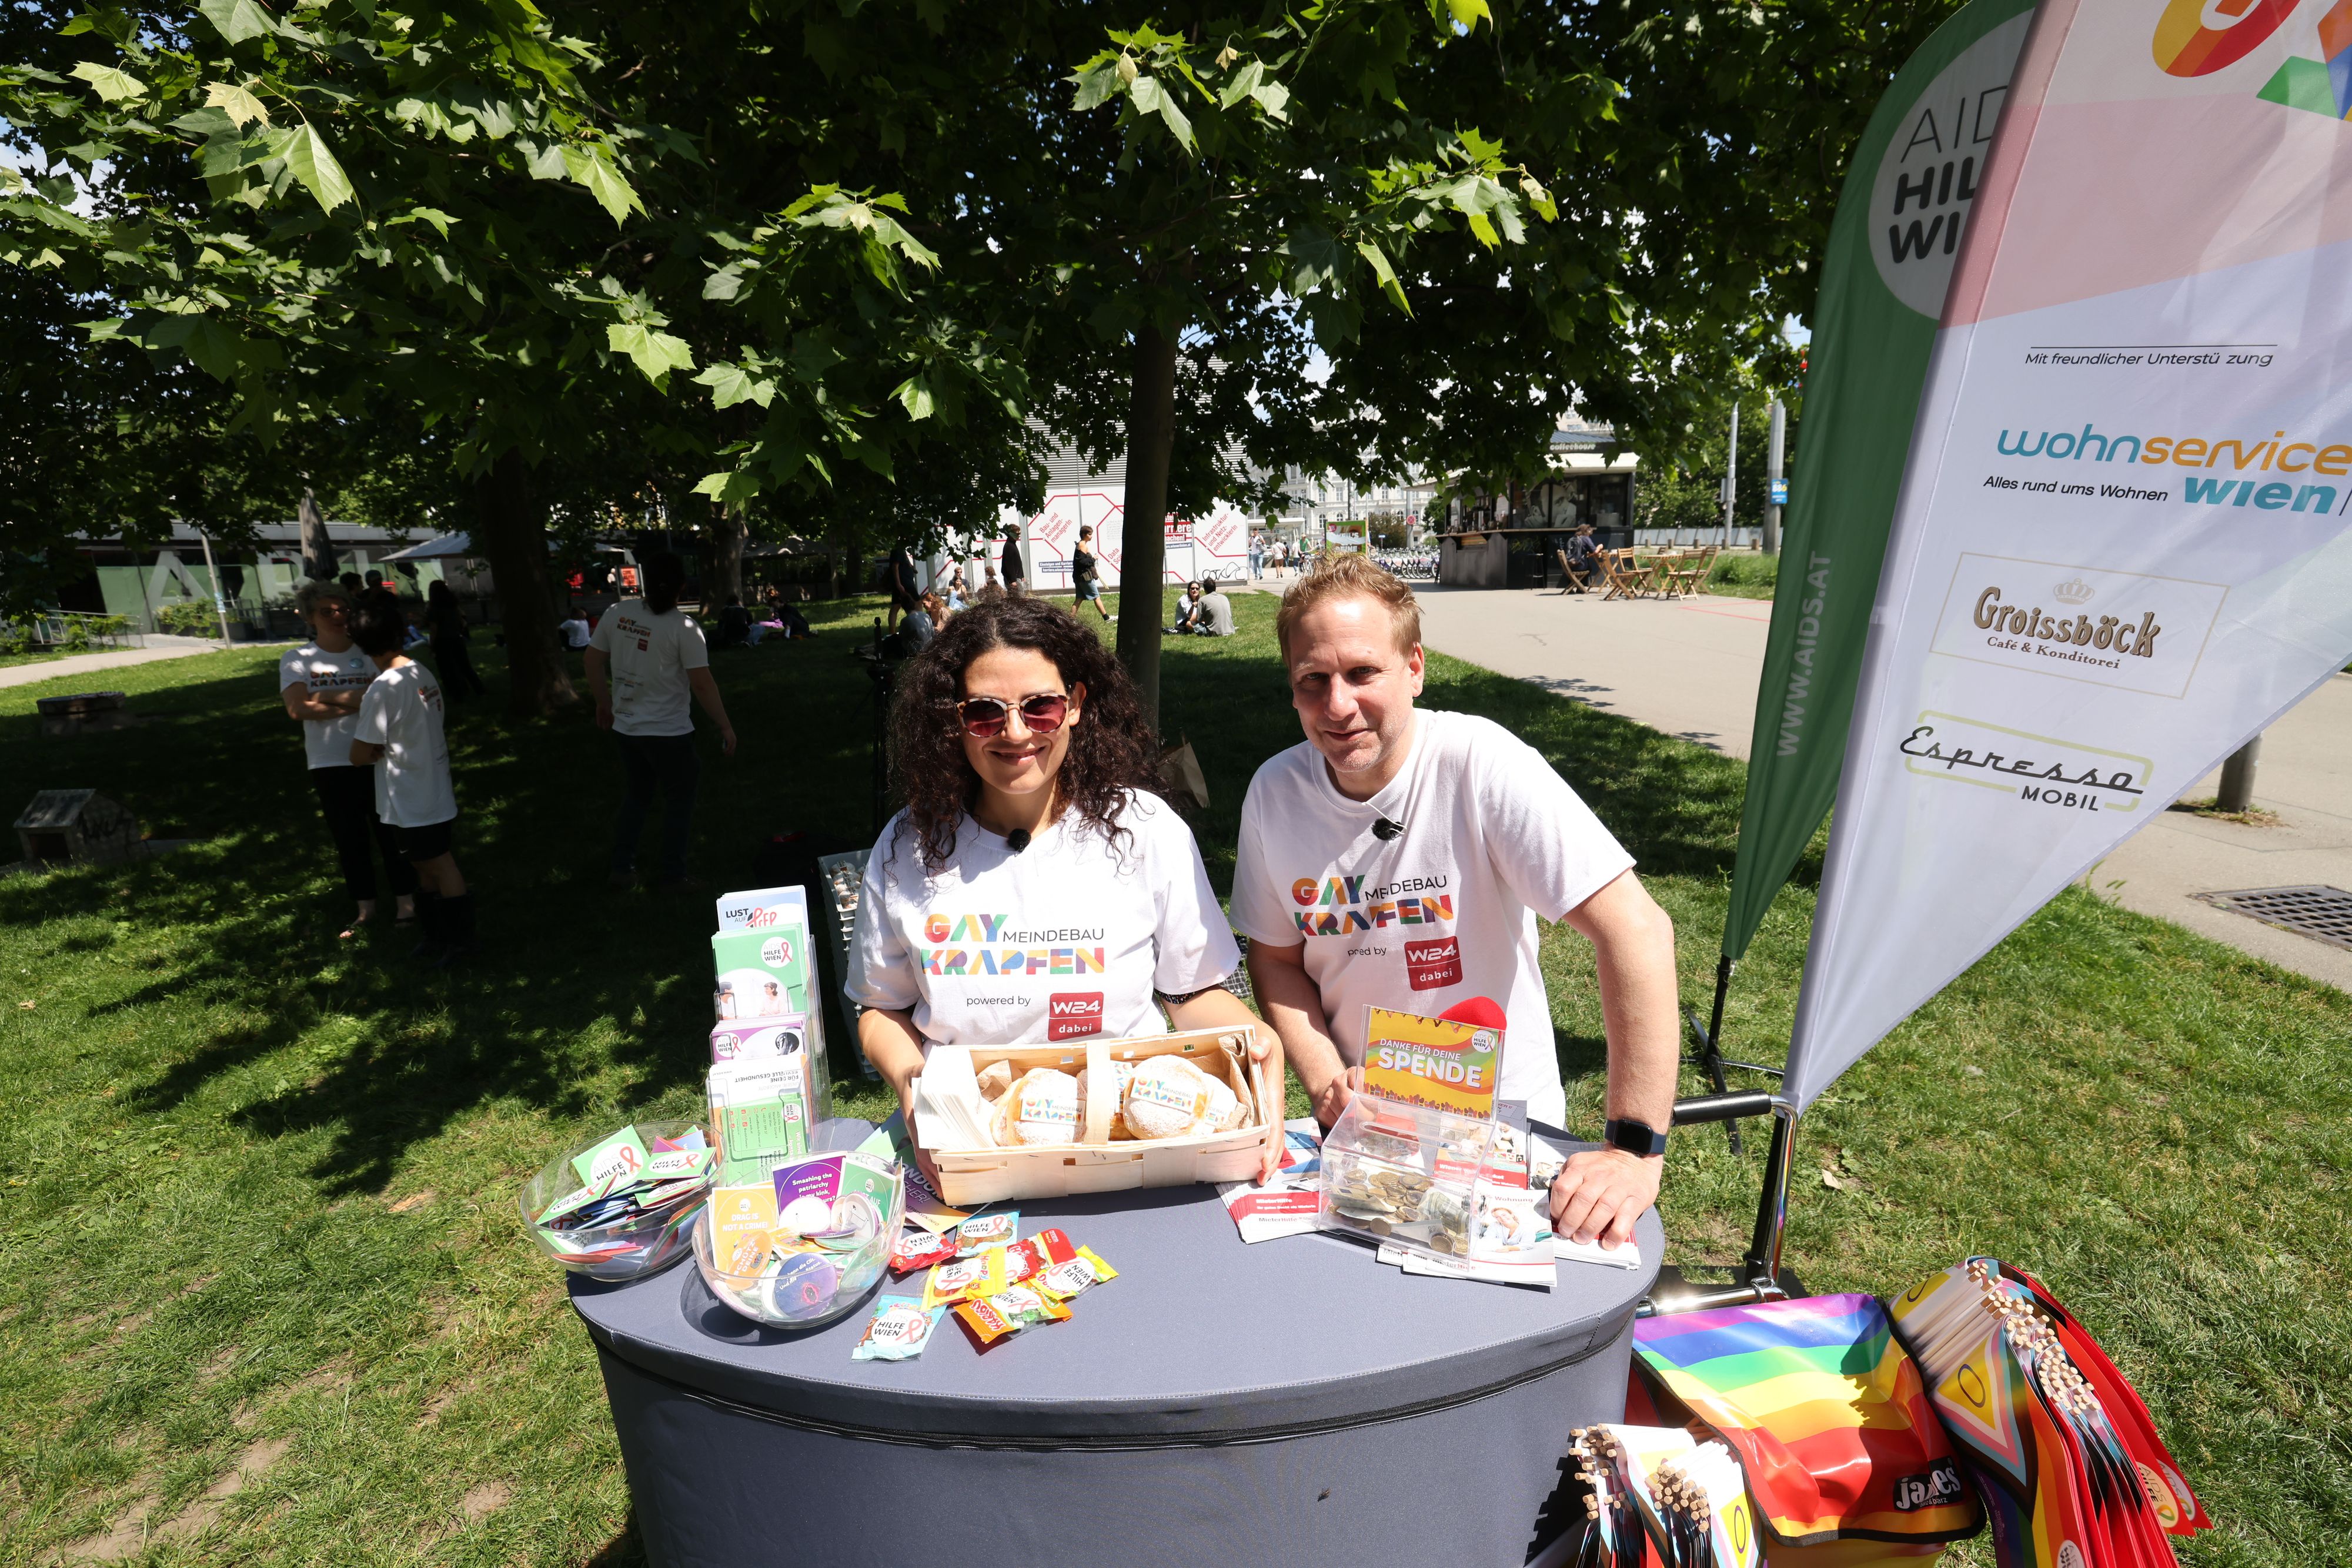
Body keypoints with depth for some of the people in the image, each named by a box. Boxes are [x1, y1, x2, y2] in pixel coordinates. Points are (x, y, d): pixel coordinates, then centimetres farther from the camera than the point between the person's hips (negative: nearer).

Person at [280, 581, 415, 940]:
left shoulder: (369, 654, -1)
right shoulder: (296, 661, 0)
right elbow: (297, 709, -14)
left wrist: (325, 697, -16)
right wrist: (355, 703, -16)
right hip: (330, 766, 2)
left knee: (390, 833, 6)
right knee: (349, 839, 12)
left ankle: (405, 901, 17)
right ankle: (365, 907, 25)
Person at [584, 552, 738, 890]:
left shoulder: (617, 613, -1)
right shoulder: (683, 627, -16)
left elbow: (592, 659, 8)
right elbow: (702, 684, -17)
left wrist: (604, 703, 20)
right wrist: (725, 726, -8)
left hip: (626, 727, 6)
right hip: (668, 732, -6)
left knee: (638, 795, 22)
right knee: (679, 800, 10)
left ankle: (622, 868, 26)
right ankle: (672, 875, 15)